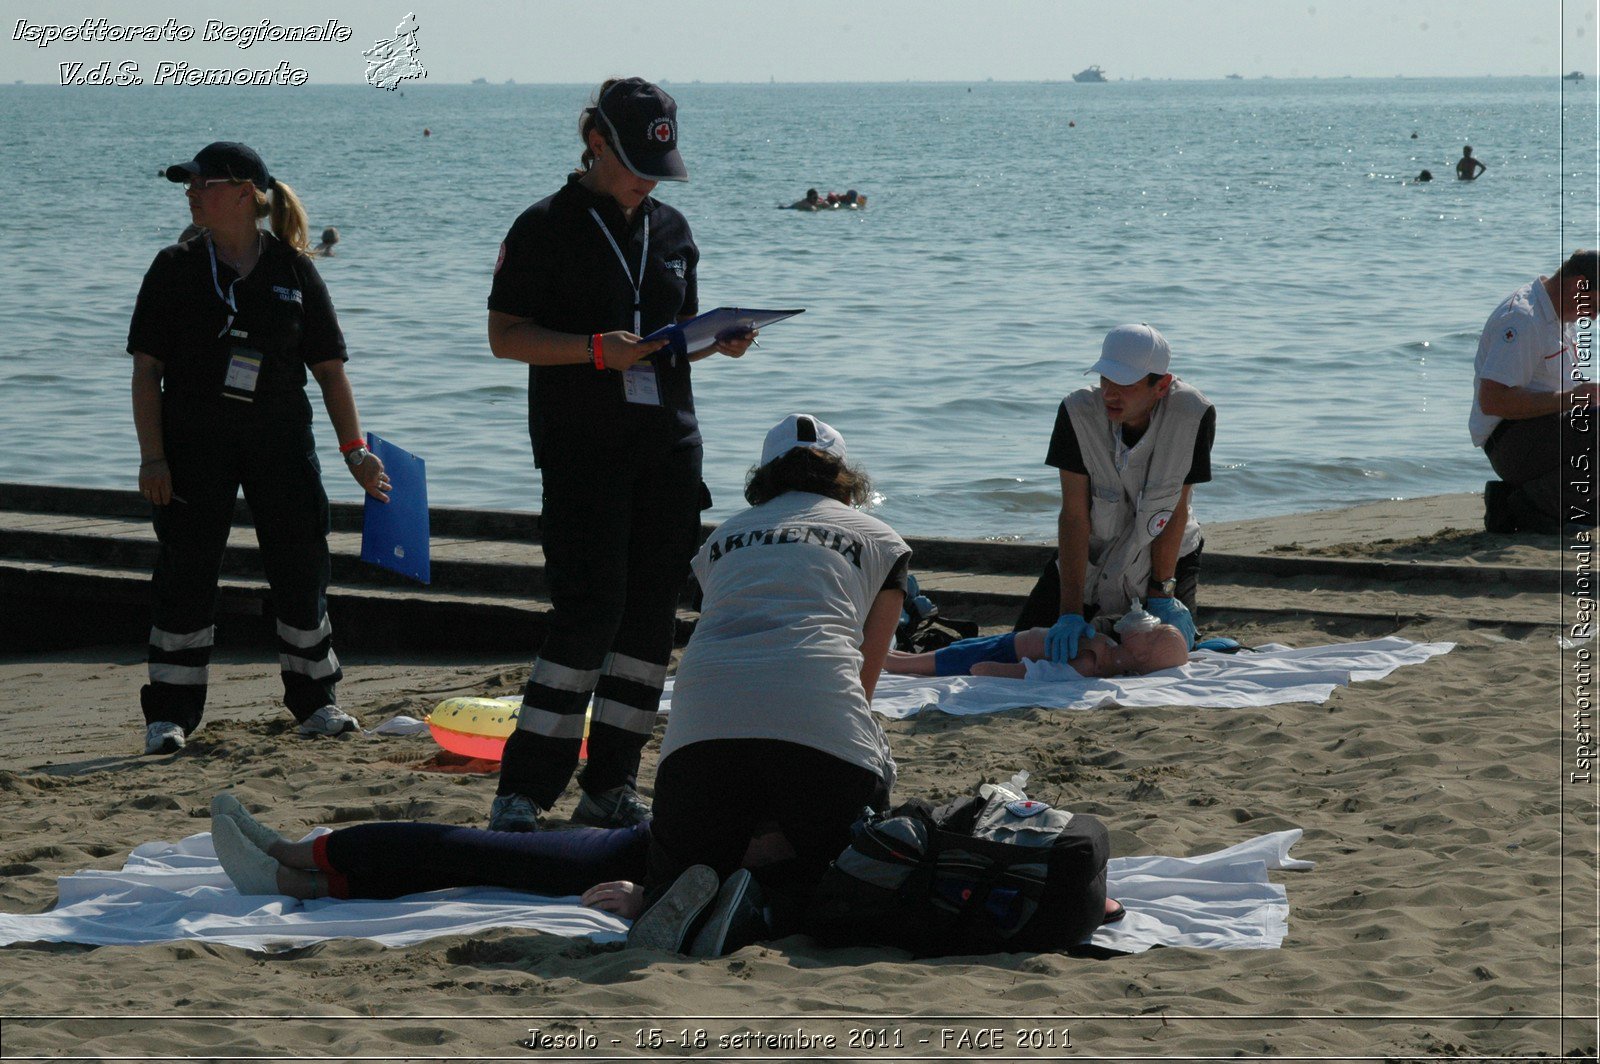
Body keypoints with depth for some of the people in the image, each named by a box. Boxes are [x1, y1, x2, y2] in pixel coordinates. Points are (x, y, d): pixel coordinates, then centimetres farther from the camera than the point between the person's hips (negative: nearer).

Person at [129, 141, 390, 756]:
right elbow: (146, 369, -1)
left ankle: (314, 702, 17)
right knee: (187, 574, -1)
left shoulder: (292, 270, 2)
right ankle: (170, 715, 5)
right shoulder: (176, 269, 1)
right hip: (195, 445, -1)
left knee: (300, 570, 3)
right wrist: (152, 456, -9)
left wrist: (355, 450, 0)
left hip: (281, 444, 1)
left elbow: (329, 368, 5)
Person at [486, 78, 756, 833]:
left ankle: (611, 786, 13)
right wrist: (596, 349, -19)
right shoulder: (547, 227, -3)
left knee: (650, 615, 5)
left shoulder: (671, 230, 15)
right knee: (588, 611, -13)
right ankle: (522, 793, -8)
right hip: (582, 451, -6)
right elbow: (505, 336, -6)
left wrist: (718, 343, 1)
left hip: (668, 445, 6)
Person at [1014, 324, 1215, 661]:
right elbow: (1074, 515, -25)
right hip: (1092, 553, 1)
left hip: (1164, 556, -1)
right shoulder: (1078, 411, -27)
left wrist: (1161, 593, -15)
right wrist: (1071, 611, -29)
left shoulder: (1194, 415, -28)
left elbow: (1177, 508, -19)